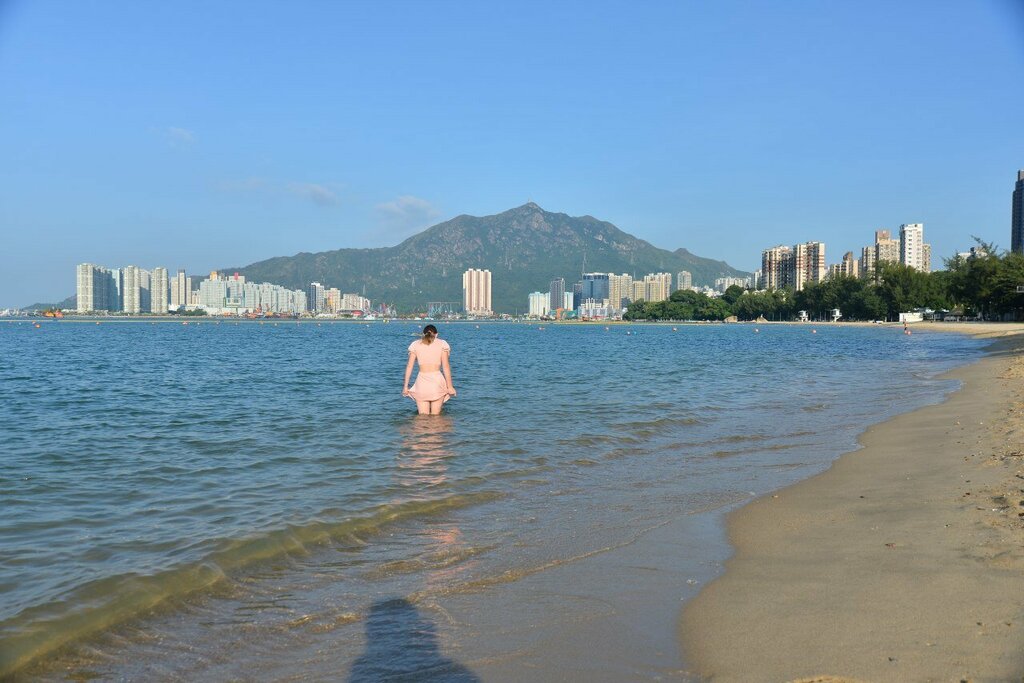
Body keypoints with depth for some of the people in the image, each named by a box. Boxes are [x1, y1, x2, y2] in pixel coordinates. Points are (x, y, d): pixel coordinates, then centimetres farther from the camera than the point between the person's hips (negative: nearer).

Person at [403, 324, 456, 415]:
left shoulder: (415, 344, 11)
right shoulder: (442, 344, 7)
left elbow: (409, 366, 7)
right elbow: (446, 366, 0)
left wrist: (405, 386, 10)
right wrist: (450, 386, 1)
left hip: (422, 381, 1)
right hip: (437, 380, -1)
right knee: (435, 416, 6)